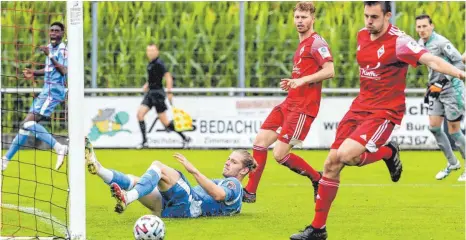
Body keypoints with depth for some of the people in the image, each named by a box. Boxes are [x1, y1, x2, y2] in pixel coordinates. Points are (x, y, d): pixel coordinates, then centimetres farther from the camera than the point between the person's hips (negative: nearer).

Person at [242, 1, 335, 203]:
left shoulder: (316, 43, -10)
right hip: (289, 103, 9)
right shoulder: (302, 44, 19)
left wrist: (303, 80, -27)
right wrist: (291, 83, 13)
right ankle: (250, 192, 10)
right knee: (260, 142, 4)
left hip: (303, 108, -9)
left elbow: (329, 71, -22)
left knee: (280, 154, -12)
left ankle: (318, 180, 7)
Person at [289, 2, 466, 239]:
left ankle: (388, 153, 6)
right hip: (360, 107, 7)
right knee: (331, 164, 3)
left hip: (385, 112, -7)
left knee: (346, 155, -26)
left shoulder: (397, 41, -18)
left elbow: (430, 60, -30)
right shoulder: (362, 35, 4)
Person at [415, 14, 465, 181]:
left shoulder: (441, 42, -19)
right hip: (436, 90, 8)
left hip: (452, 89, -8)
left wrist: (443, 82, -23)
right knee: (434, 127, 4)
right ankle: (452, 163, 20)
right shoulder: (421, 44, 6)